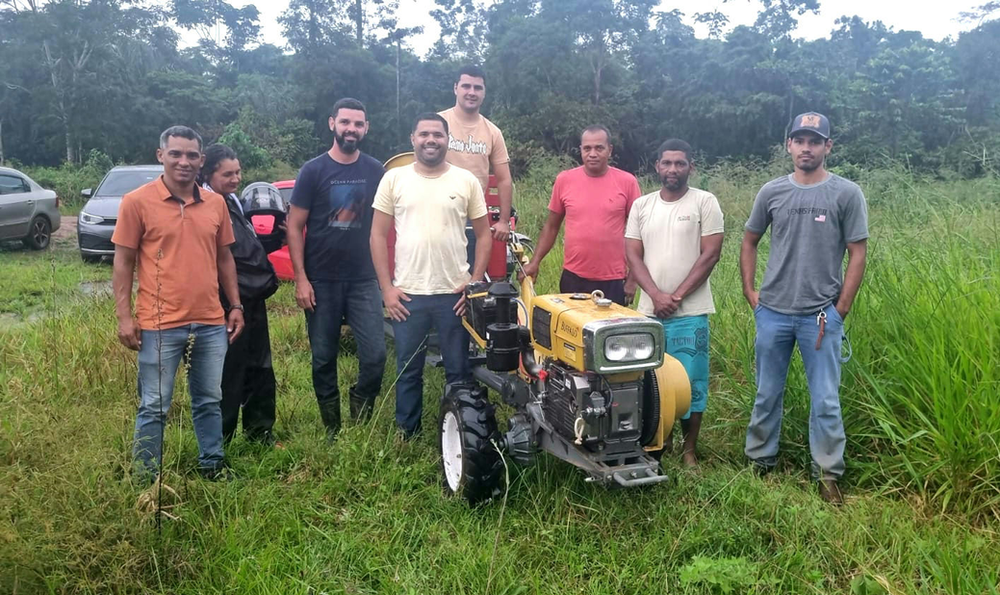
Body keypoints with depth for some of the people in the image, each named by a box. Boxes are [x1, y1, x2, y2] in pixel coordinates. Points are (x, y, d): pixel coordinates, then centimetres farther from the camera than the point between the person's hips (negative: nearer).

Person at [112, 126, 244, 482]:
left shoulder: (216, 203, 8)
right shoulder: (137, 202, -4)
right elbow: (123, 263, -3)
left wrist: (236, 305, 10)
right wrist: (125, 317, -9)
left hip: (211, 323, 4)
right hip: (160, 325, -4)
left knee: (210, 401, 15)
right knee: (154, 407, 6)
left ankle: (212, 465, 30)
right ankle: (147, 479, 18)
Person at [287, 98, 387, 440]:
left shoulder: (376, 172, 4)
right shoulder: (313, 171, -3)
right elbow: (294, 227, -3)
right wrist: (301, 279, -10)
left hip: (364, 280, 2)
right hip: (321, 281, -1)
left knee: (375, 354, -6)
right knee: (324, 358, 7)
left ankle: (361, 422, 16)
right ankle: (332, 430, 22)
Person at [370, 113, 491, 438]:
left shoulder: (466, 181, 3)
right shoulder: (394, 179, 2)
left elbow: (484, 234, 6)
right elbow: (378, 235, 3)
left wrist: (475, 283, -2)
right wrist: (387, 287, -3)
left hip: (454, 294, 0)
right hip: (407, 294, 0)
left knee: (459, 370, 9)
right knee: (408, 370, 11)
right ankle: (406, 435, 27)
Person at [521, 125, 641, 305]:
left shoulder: (627, 182, -3)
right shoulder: (564, 180, 1)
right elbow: (551, 226, 9)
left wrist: (633, 278, -2)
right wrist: (534, 262, 1)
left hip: (613, 281, -1)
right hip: (573, 278, 1)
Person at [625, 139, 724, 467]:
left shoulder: (705, 202, -3)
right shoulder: (642, 205, 7)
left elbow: (710, 255, -7)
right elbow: (633, 256, 2)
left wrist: (677, 297, -12)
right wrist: (657, 296, -12)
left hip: (690, 312, -3)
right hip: (649, 310, 3)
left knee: (689, 381, 1)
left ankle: (689, 450, 16)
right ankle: (659, 438, 26)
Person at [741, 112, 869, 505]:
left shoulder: (846, 194, -4)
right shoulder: (772, 192, 3)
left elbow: (857, 253, -3)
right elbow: (749, 242, 14)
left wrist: (840, 310, -6)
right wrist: (749, 290, 6)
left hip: (821, 314, -2)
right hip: (773, 311, 3)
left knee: (825, 400, 3)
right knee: (767, 394, 14)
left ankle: (828, 473, 18)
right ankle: (760, 460, 29)